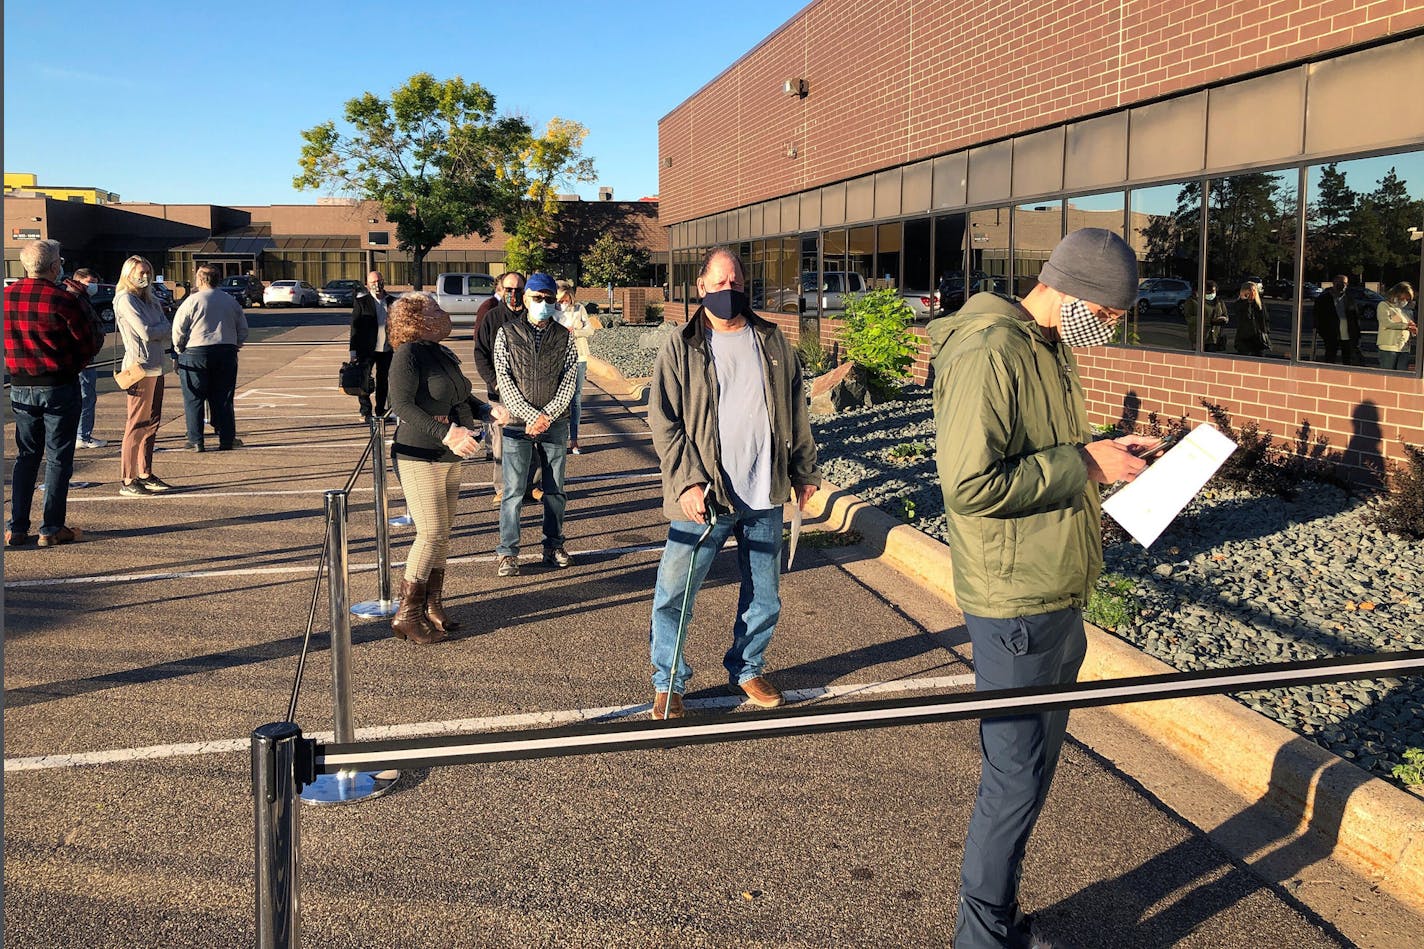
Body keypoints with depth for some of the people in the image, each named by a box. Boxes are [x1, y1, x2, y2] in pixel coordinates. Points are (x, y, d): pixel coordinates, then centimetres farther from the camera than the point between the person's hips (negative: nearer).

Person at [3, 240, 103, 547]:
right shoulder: (63, 299, -15)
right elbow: (89, 344, -8)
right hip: (59, 387, -5)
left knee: (26, 456, 14)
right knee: (58, 458, 3)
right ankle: (52, 529, 5)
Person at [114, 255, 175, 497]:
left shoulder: (150, 300, 18)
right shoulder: (125, 300, -7)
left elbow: (168, 332, 10)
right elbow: (147, 333, -15)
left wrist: (158, 331, -9)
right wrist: (164, 327, 2)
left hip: (156, 367, 9)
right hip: (139, 367, -9)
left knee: (152, 422, 12)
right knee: (137, 425, -8)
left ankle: (146, 474, 19)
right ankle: (127, 481, -5)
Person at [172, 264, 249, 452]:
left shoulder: (193, 300, -6)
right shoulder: (231, 302, 8)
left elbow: (178, 329, -6)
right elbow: (243, 329, 14)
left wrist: (179, 348, 7)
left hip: (196, 354, -4)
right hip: (227, 354, 4)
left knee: (194, 399, 4)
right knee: (223, 399, 9)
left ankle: (196, 441, 4)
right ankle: (227, 439, 7)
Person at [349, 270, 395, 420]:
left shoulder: (390, 301, 8)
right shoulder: (361, 301, -3)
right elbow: (355, 326, -5)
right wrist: (353, 350, -9)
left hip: (387, 348, 3)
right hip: (367, 349, -3)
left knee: (383, 381, 10)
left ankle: (381, 411, 20)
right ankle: (365, 412, 6)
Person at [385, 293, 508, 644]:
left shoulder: (444, 355, 13)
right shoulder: (408, 354, -13)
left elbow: (462, 399, 23)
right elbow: (401, 404, -24)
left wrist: (487, 410, 2)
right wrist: (445, 434, -33)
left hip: (449, 458, 8)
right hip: (419, 457, -8)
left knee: (443, 534, 10)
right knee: (432, 533, -11)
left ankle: (433, 607, 20)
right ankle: (407, 615, -2)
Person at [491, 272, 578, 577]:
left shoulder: (564, 337, 6)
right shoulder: (507, 333, 1)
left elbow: (569, 381, 1)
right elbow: (505, 380, -5)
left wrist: (547, 416, -12)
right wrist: (531, 416, -13)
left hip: (555, 424, 2)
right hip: (518, 424, -2)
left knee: (555, 489, 9)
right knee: (513, 491, -3)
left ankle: (554, 546, 21)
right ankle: (508, 552, 5)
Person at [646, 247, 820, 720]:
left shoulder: (773, 342, 8)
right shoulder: (680, 349, -2)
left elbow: (796, 412, 13)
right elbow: (664, 423, -6)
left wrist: (804, 472, 12)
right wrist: (687, 482, -16)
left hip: (765, 497, 3)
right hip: (704, 497, -3)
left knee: (764, 597, 14)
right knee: (672, 596, -1)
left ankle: (747, 668, 34)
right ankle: (668, 684, 17)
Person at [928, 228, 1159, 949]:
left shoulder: (1050, 348, 12)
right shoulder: (987, 352, -20)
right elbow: (970, 485, -27)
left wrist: (1103, 452, 5)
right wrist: (1084, 463, -21)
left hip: (1059, 601, 10)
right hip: (1017, 608, -10)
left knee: (1032, 770, 19)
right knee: (1015, 782, 2)